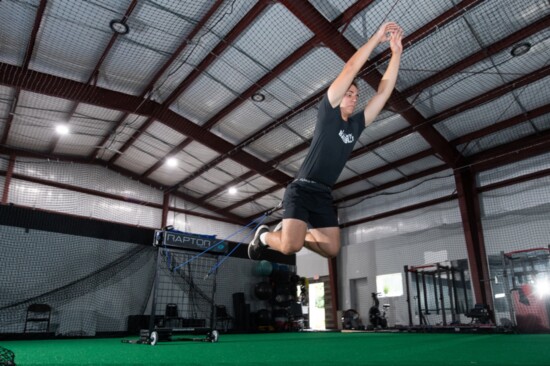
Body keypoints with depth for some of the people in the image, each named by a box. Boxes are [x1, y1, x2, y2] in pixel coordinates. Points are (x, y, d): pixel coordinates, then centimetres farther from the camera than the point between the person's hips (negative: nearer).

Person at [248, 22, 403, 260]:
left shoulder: (356, 125, 13)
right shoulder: (327, 113, -3)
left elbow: (383, 92, 9)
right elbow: (350, 69, -9)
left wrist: (396, 53, 5)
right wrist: (377, 37, -5)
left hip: (324, 196, 7)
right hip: (302, 190, -7)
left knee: (332, 249, 3)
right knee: (291, 247, -22)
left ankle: (288, 232, 24)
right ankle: (265, 235, 13)